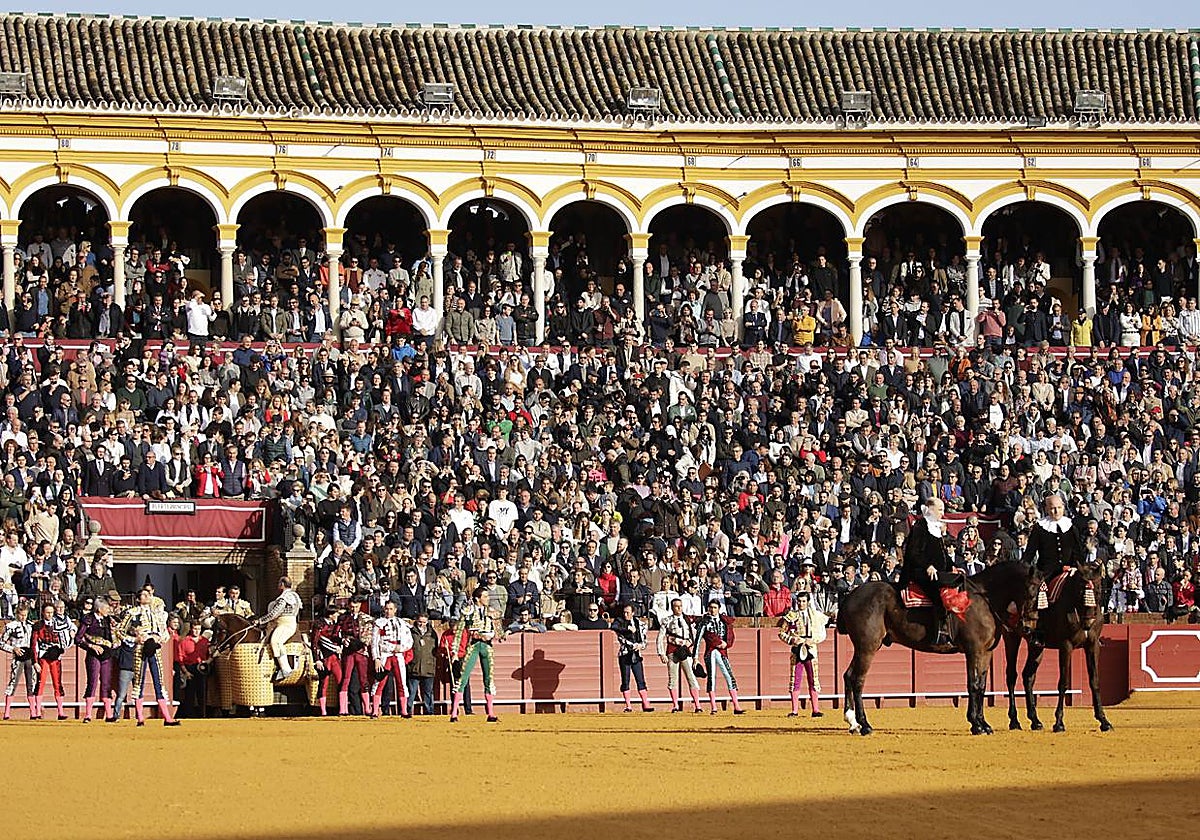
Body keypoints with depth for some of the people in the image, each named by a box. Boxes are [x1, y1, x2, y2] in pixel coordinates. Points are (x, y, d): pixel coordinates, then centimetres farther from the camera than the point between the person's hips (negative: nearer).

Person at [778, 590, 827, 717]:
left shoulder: (816, 615, 8)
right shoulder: (791, 616, 4)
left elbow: (822, 635, 10)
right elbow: (781, 633, 7)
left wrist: (812, 640, -8)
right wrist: (791, 639, -10)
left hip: (811, 649, 1)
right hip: (796, 650, -1)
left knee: (813, 680, 0)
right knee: (795, 680, 0)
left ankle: (815, 709, 4)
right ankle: (794, 710, 4)